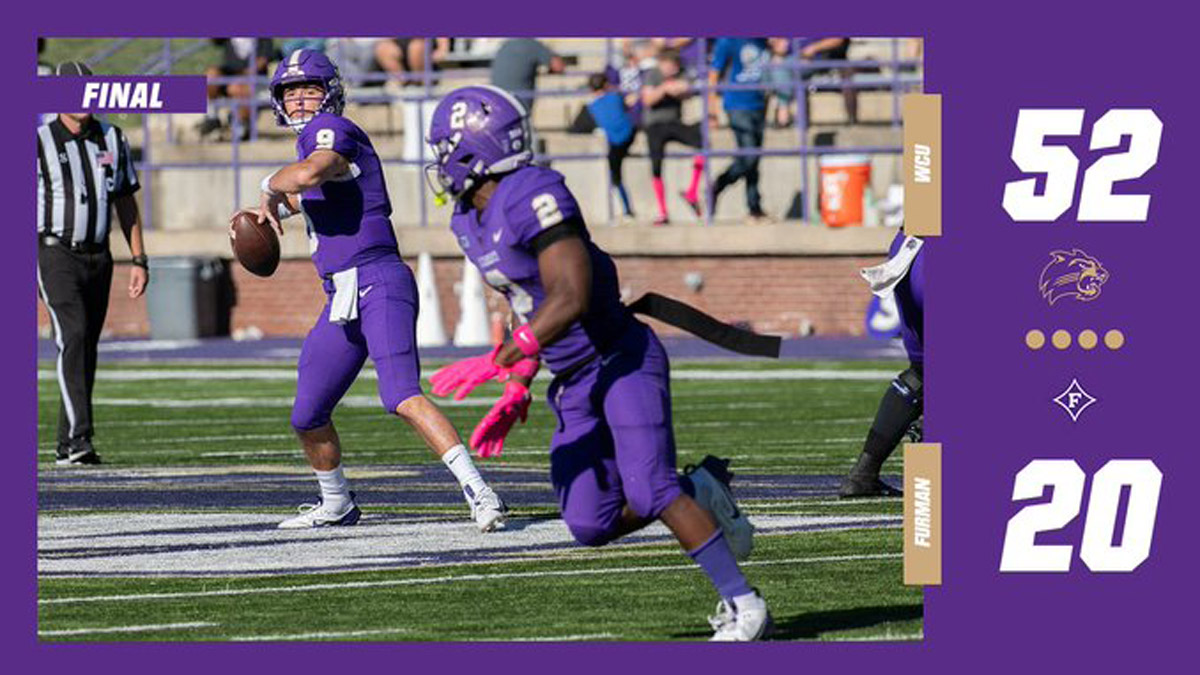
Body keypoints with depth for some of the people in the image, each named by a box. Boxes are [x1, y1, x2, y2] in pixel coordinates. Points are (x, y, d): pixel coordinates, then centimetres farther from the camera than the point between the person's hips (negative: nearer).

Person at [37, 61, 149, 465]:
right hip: (56, 252, -5)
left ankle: (67, 445, 13)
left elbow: (126, 204, 16)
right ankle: (79, 435, -25)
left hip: (98, 257, 5)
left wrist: (138, 259, 11)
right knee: (72, 337, -20)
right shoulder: (39, 143, -5)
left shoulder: (112, 141, 10)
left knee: (87, 348, 6)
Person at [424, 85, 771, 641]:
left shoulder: (532, 198, -20)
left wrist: (494, 364, -28)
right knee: (591, 525, -1)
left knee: (649, 491, -20)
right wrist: (516, 395, 13)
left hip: (623, 361, -9)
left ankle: (743, 606, -12)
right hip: (575, 385, 9)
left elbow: (569, 299, -28)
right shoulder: (470, 220, 10)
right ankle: (702, 494, 19)